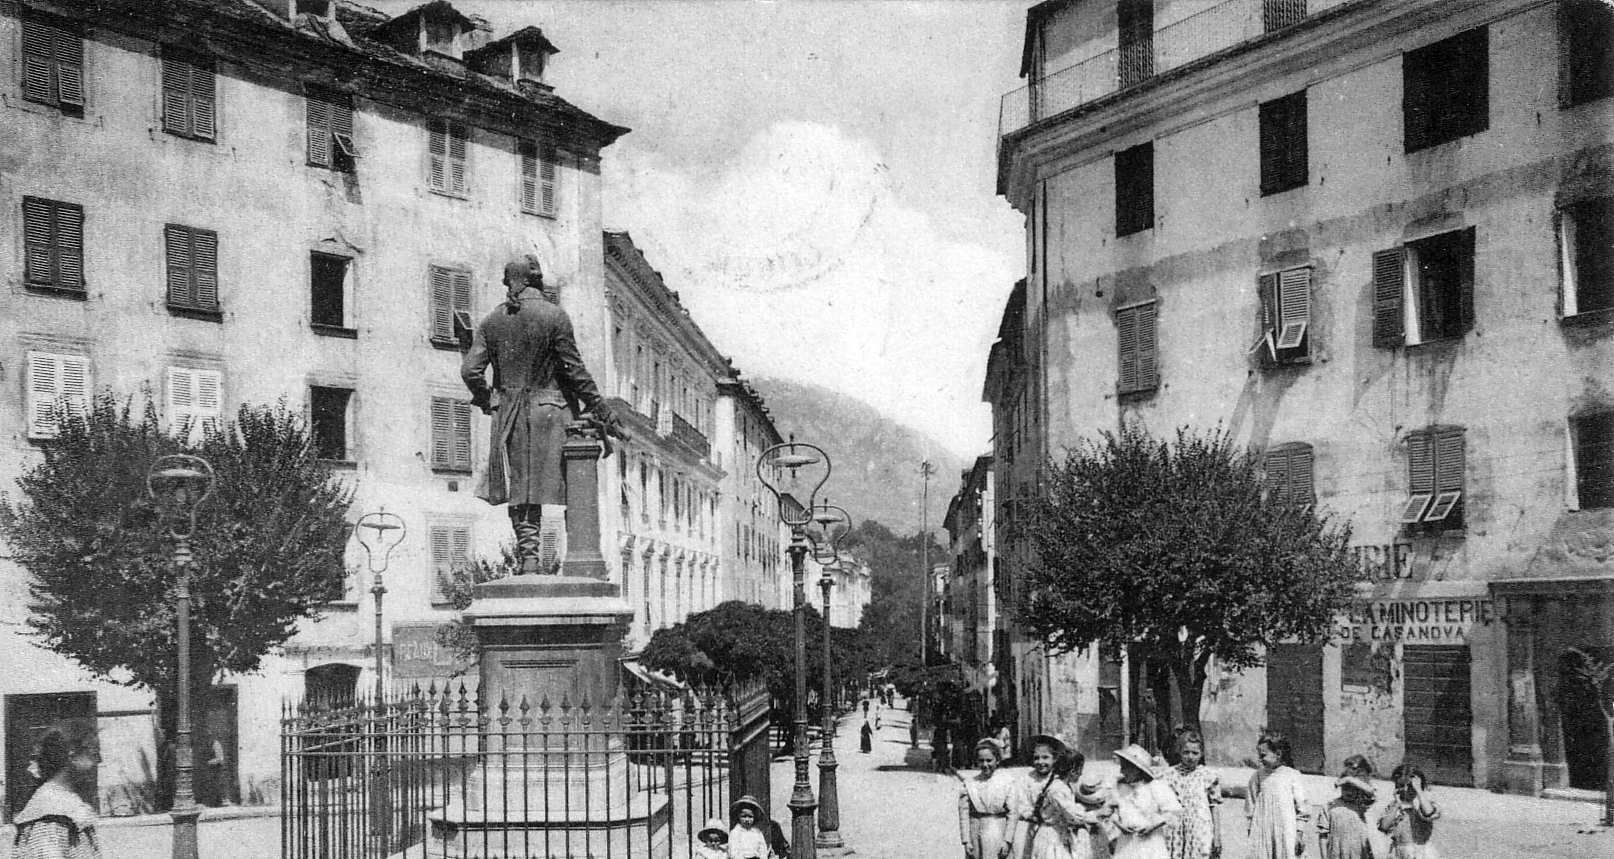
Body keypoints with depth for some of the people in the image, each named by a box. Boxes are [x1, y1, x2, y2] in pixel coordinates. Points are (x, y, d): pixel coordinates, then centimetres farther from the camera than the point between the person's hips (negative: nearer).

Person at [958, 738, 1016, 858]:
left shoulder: (1008, 781, -1)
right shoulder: (969, 783, 5)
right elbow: (964, 813, 4)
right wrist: (966, 841, -1)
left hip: (998, 834, -3)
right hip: (975, 834, 3)